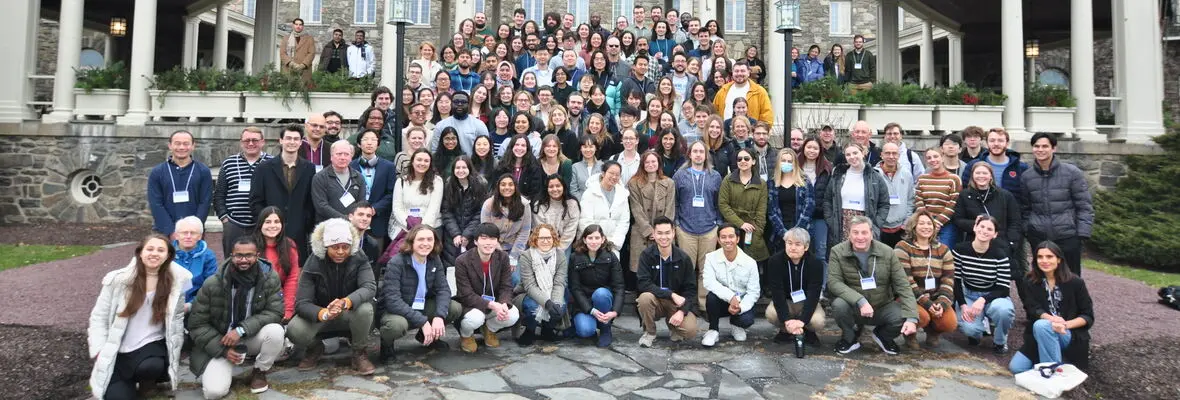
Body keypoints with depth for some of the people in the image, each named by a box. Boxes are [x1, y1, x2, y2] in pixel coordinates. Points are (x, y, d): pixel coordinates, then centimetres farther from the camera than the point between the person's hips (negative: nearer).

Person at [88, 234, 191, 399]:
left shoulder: (176, 282, -4)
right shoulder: (118, 279, -5)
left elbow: (177, 319, 4)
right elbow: (99, 317, 1)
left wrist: (173, 354, -1)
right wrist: (99, 351, -7)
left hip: (152, 345, 0)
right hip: (118, 351, 1)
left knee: (151, 366, -34)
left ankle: (148, 380, 4)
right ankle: (128, 379, 21)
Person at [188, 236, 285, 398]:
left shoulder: (270, 277, -13)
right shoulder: (213, 284, -16)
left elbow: (275, 312, -15)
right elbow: (197, 324, -8)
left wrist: (242, 330, -27)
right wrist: (223, 349, -17)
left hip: (252, 337, 2)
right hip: (219, 342, -1)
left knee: (275, 331, -32)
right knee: (214, 391, -22)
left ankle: (259, 372, -2)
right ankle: (226, 372, 16)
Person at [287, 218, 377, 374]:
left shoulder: (359, 260, -16)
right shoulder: (312, 265, -16)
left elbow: (370, 287, -31)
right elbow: (301, 303, -23)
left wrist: (346, 302, -53)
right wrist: (324, 314, -46)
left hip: (350, 314, -1)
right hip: (320, 314, 1)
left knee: (365, 309, -35)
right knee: (294, 331, -29)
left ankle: (360, 353, -8)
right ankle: (315, 348, 9)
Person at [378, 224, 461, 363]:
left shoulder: (435, 260, -4)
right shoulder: (396, 263, -22)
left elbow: (443, 289, -7)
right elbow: (392, 299, -29)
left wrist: (439, 316, -27)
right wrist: (422, 321, -33)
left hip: (422, 307, 6)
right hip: (396, 310, -6)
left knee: (455, 308, -13)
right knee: (397, 325, -39)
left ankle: (428, 336, 15)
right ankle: (386, 344, -1)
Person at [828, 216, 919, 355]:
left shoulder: (887, 252, -6)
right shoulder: (837, 252, -10)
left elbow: (903, 285, -8)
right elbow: (833, 282, -19)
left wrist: (912, 318, -20)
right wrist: (860, 301, -34)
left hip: (883, 307, 2)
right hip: (853, 307, -1)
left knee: (903, 318, -27)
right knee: (839, 304, -34)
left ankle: (883, 336, 11)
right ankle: (850, 338, 0)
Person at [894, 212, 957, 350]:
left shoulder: (943, 250, 7)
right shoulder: (903, 248, -9)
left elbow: (948, 279, 0)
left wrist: (942, 303, -15)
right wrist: (926, 303, -21)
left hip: (935, 298, 4)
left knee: (950, 323, -21)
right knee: (923, 317, -33)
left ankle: (932, 331, 16)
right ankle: (910, 333, 2)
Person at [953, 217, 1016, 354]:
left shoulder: (1000, 254, -12)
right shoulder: (959, 250, -10)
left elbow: (1003, 289, -14)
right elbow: (955, 280, -6)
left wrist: (983, 300, -31)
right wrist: (963, 305, -18)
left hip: (993, 296, 0)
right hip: (968, 295, 0)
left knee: (1003, 309, -36)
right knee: (969, 328, -29)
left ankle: (999, 342, -3)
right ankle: (975, 332, 13)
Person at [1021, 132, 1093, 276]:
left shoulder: (1072, 172, -3)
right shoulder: (1026, 176, 5)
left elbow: (1084, 206, -2)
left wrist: (1083, 234, -8)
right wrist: (1026, 231, 3)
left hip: (1068, 237, -2)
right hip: (1038, 238, 2)